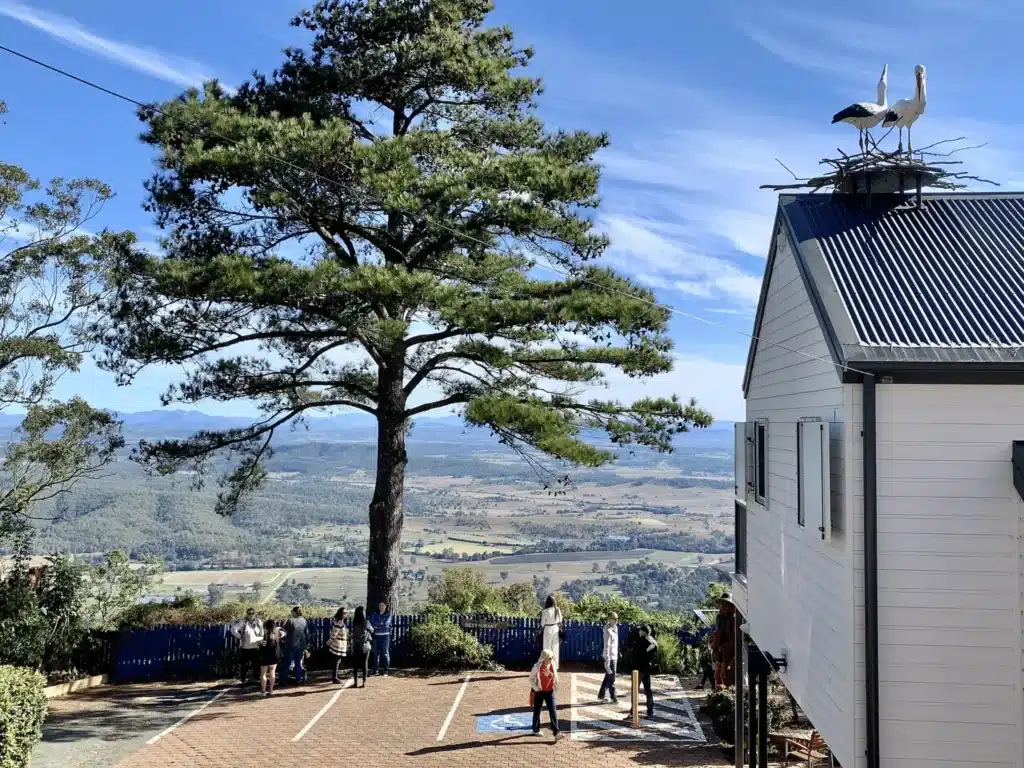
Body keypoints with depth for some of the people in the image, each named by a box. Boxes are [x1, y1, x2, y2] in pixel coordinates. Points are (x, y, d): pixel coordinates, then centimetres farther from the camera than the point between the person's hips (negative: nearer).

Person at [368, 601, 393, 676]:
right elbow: (372, 623, 1)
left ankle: (386, 670, -2)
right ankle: (376, 670, 14)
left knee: (385, 653, -5)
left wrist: (377, 624, -5)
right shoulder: (375, 614, 14)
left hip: (385, 635, -3)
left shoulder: (388, 614, 5)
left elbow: (386, 623, -8)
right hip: (376, 635, 3)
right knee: (376, 653, 4)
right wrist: (382, 623, -13)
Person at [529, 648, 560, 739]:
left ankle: (556, 732, -5)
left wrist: (555, 686, 0)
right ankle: (536, 730, 29)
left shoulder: (553, 666, -3)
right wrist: (535, 687, -18)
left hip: (550, 691, 3)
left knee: (553, 711, -5)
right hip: (539, 692, -3)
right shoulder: (537, 667, -16)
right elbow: (531, 678, -9)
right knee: (537, 711, 11)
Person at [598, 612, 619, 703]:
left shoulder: (615, 628, 8)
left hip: (614, 656, 9)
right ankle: (613, 697, 12)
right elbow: (607, 646, -23)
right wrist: (607, 661, -25)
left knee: (608, 676, 17)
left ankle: (602, 695, 26)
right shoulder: (608, 631, -20)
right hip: (610, 657, -9)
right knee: (611, 677, 1)